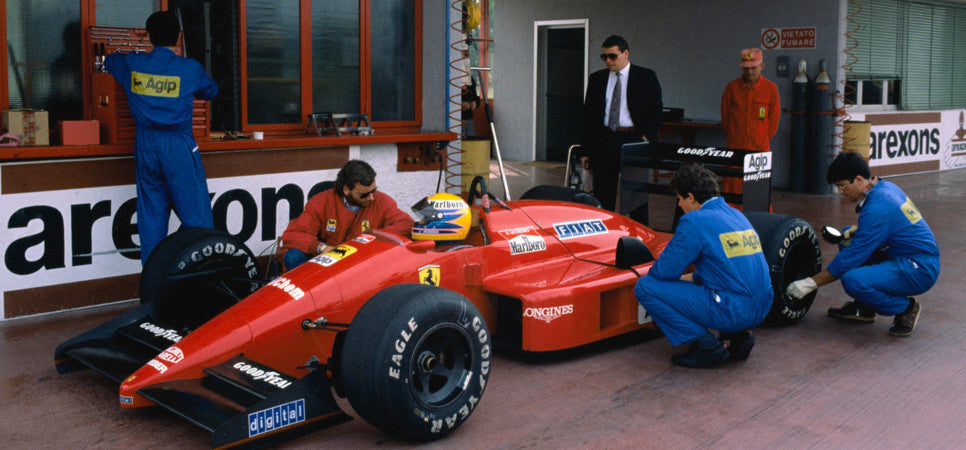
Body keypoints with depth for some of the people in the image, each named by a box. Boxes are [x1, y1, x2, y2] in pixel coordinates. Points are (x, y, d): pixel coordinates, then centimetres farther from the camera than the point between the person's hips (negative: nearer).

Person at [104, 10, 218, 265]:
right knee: (196, 215, -1)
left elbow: (109, 61, 26)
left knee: (151, 215, 10)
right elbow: (211, 91, 13)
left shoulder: (132, 64, 3)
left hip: (145, 146, 4)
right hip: (179, 147, -4)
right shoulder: (190, 68, -6)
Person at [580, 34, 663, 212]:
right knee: (602, 196, 3)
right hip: (603, 142, 3)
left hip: (634, 140, -2)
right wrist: (585, 150, 7)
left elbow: (656, 109, 4)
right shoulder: (596, 79, 11)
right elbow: (587, 115, 11)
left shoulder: (646, 77, 3)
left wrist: (649, 136, -10)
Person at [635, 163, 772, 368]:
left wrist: (653, 273, 16)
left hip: (731, 312, -9)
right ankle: (739, 335, 16)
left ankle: (708, 345, -4)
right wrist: (691, 278, 31)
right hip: (762, 309, 9)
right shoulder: (735, 214, 16)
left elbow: (665, 271, -7)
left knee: (645, 287, -5)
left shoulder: (695, 221, -10)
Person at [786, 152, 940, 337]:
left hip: (920, 271, -10)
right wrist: (858, 230, 4)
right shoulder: (886, 187, 5)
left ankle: (906, 308, -3)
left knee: (853, 281, -29)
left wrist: (810, 283, -15)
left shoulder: (877, 208, -23)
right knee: (848, 238, 12)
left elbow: (850, 259, -21)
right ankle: (863, 309, 14)